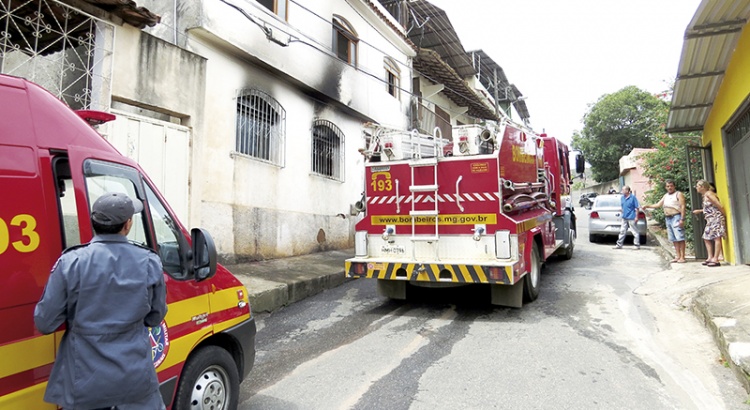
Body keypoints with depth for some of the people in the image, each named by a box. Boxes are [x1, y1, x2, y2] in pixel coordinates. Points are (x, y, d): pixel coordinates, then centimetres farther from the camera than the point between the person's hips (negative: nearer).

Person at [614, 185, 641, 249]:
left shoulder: (633, 197, -9)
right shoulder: (622, 197, 10)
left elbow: (637, 208, -9)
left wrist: (636, 217, -12)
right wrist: (621, 209, 3)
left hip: (631, 218, -6)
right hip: (624, 217, 7)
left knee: (634, 232, 0)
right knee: (622, 231, 9)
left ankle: (637, 245, 8)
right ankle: (619, 245, 13)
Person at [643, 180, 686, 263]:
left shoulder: (678, 194, -2)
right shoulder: (666, 195, 19)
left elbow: (683, 207, -8)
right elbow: (658, 205, 21)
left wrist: (682, 219, -16)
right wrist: (648, 206, 7)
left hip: (676, 217, -7)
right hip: (668, 218, 7)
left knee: (680, 238, -7)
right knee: (674, 239, 8)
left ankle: (682, 257, -6)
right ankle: (677, 256, 12)